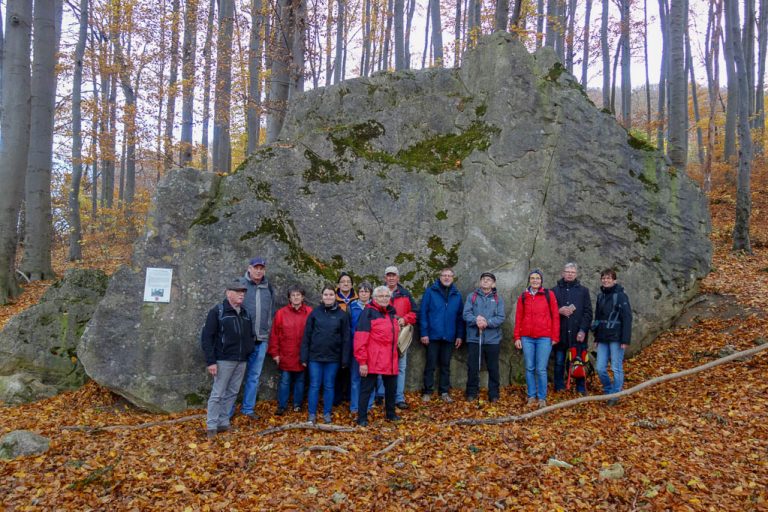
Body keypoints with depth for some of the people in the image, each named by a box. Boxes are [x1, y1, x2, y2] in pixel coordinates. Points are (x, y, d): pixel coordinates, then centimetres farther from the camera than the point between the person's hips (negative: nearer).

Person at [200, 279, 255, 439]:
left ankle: (223, 422, 18)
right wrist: (210, 361, -14)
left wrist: (249, 353, 9)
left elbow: (250, 336, 20)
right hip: (224, 360, -6)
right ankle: (211, 426, 5)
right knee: (217, 394, -2)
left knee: (232, 393, 9)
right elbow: (206, 337, -9)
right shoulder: (217, 311, -6)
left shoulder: (245, 313, 12)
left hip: (241, 361, 6)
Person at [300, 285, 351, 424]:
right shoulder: (315, 313, 1)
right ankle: (312, 414, 15)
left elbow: (346, 338, 1)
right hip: (315, 356, 0)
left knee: (329, 386, 9)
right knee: (314, 386, 5)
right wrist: (304, 357, -2)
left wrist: (345, 359, -2)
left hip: (333, 357, 0)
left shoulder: (342, 315, 1)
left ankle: (327, 413, 20)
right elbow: (306, 336, 2)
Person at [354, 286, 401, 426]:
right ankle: (362, 418, 11)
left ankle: (391, 413, 35)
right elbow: (360, 338, -16)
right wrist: (362, 361, -18)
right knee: (367, 388, 1)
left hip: (390, 360, 7)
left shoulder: (392, 311, 12)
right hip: (373, 360, -7)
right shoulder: (369, 312, -11)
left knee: (391, 387, 17)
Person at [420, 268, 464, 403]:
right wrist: (424, 333, -11)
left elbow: (460, 316, 9)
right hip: (433, 335, -3)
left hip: (449, 337, 3)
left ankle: (444, 392, 20)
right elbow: (423, 313, -6)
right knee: (430, 365, 4)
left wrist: (459, 335, 4)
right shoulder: (430, 292, -4)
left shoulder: (457, 295, 7)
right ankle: (428, 392, 14)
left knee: (446, 365, 11)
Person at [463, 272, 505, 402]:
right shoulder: (471, 296, 7)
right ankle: (472, 392, 18)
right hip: (474, 338, 0)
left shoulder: (498, 299, 6)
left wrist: (487, 322, -20)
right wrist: (476, 320, -23)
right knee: (472, 367, 5)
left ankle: (494, 394, 18)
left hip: (492, 339, 0)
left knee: (493, 368, 7)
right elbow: (466, 314, -4)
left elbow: (501, 318, -4)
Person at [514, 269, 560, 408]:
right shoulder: (523, 296, 8)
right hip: (527, 338, 2)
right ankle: (531, 396, 18)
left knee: (541, 369, -1)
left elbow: (555, 316, 1)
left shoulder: (549, 295, 2)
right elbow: (518, 318, 8)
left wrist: (555, 336, -3)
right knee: (529, 368, 8)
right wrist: (517, 337, 3)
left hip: (544, 338, -2)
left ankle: (542, 398, 11)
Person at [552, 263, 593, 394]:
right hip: (560, 334, 1)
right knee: (559, 363, 7)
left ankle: (581, 391, 14)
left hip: (578, 334, -1)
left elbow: (588, 312, 1)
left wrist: (583, 330, -9)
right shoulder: (555, 291, 8)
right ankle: (559, 390, 16)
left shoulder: (583, 291, 6)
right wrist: (559, 311, -12)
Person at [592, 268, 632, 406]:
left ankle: (615, 395, 12)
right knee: (600, 369, 4)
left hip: (616, 338, -6)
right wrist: (596, 337, 16)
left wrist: (625, 340, -16)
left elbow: (627, 318, -11)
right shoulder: (600, 296, 12)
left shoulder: (621, 296, -7)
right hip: (602, 338, 6)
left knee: (616, 368, 1)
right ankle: (608, 391, 23)